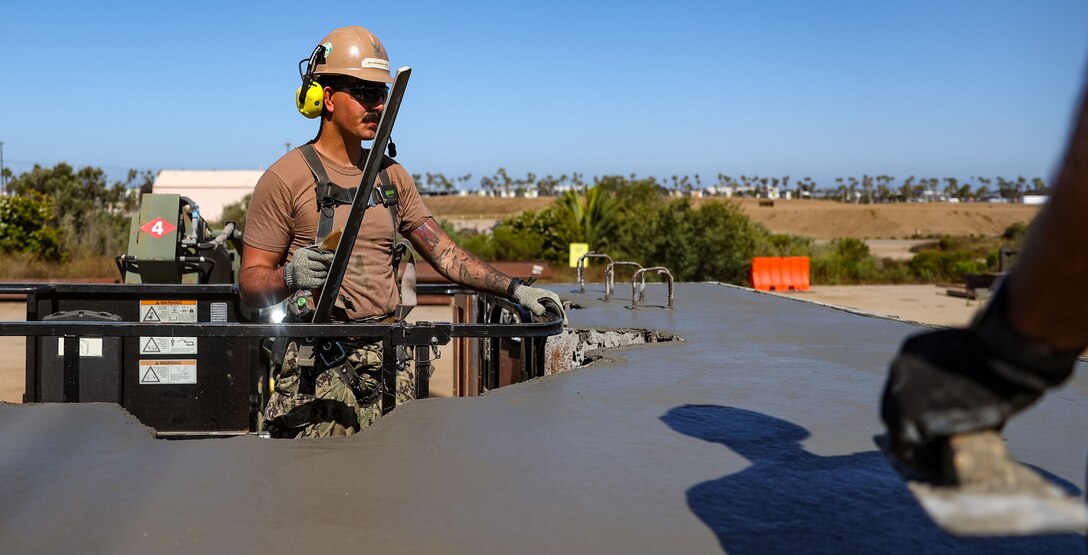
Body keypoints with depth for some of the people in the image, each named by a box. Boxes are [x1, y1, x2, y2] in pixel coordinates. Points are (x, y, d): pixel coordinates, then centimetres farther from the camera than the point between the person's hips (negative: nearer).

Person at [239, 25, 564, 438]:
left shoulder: (391, 175, 15)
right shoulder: (285, 179, -3)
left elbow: (445, 254, 15)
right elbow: (250, 285, -3)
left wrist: (515, 289, 4)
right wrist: (289, 276, -25)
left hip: (388, 360, 5)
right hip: (319, 367, -5)